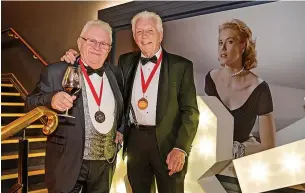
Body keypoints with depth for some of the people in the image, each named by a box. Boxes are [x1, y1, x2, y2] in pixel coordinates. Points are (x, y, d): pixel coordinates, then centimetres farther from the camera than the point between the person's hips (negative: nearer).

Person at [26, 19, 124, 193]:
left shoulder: (115, 73, 4)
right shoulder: (56, 72, -9)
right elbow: (31, 103, -7)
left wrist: (120, 129, 6)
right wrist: (51, 100, -26)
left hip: (106, 162, 4)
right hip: (68, 162, -4)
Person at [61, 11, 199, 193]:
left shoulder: (181, 65, -3)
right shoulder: (126, 61, 8)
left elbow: (190, 111, -5)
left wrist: (181, 148, -16)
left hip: (168, 142, -3)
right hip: (135, 141, 3)